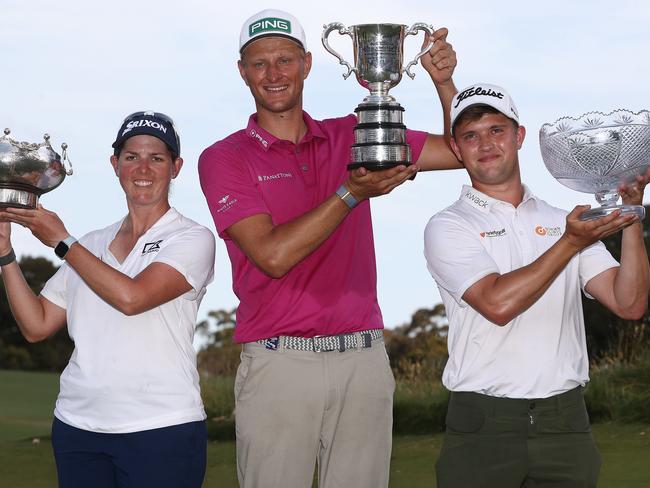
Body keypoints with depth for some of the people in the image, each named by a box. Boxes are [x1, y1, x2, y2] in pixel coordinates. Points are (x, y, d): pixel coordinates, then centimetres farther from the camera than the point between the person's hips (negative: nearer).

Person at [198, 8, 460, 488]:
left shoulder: (351, 137, 12)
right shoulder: (224, 158, 0)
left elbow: (460, 150, 15)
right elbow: (272, 255, -13)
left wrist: (443, 81, -1)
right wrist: (351, 193, -18)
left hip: (364, 361, 3)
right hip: (278, 364, -3)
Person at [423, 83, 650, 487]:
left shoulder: (562, 223, 13)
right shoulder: (448, 227, 2)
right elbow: (497, 303, -15)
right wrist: (570, 244, -16)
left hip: (565, 423, 3)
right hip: (483, 427, -3)